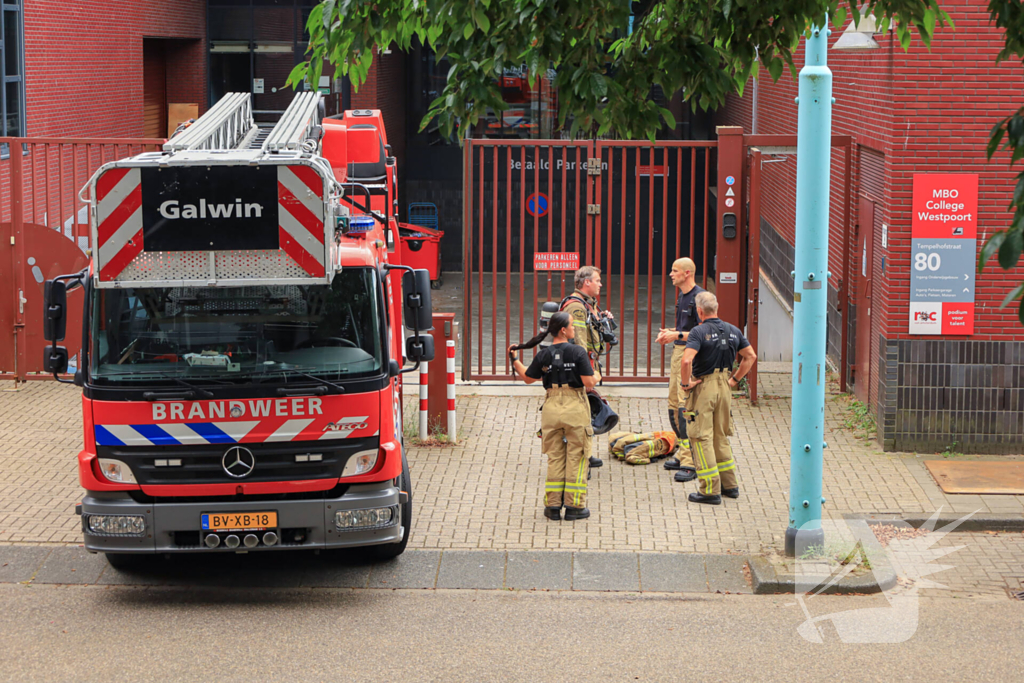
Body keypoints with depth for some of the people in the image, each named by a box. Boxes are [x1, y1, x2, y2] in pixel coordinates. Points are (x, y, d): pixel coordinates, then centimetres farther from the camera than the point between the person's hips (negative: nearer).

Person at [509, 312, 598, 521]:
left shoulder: (544, 355, 1)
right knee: (576, 457, 5)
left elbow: (528, 378, 14)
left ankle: (553, 506, 14)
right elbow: (589, 383, -14)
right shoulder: (577, 352, -11)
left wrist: (514, 359, 29)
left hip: (552, 408, 4)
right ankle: (574, 506, 7)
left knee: (554, 457, 13)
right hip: (575, 409, -4)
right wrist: (596, 377, 9)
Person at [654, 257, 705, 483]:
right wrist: (669, 331, 11)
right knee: (674, 405, 14)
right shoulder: (682, 296, 16)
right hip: (678, 351, 10)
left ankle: (690, 462, -14)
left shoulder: (698, 297, -15)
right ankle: (682, 453, 25)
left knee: (686, 406, -14)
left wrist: (678, 335, -22)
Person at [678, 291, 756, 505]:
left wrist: (686, 382, -13)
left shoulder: (699, 332, -15)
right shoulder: (733, 331, 5)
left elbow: (686, 360, -28)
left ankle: (710, 491, -2)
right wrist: (735, 379, 12)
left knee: (701, 438, -1)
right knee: (721, 436, 19)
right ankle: (730, 485, 22)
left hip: (703, 388, -6)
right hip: (725, 387, 6)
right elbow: (750, 356, 11)